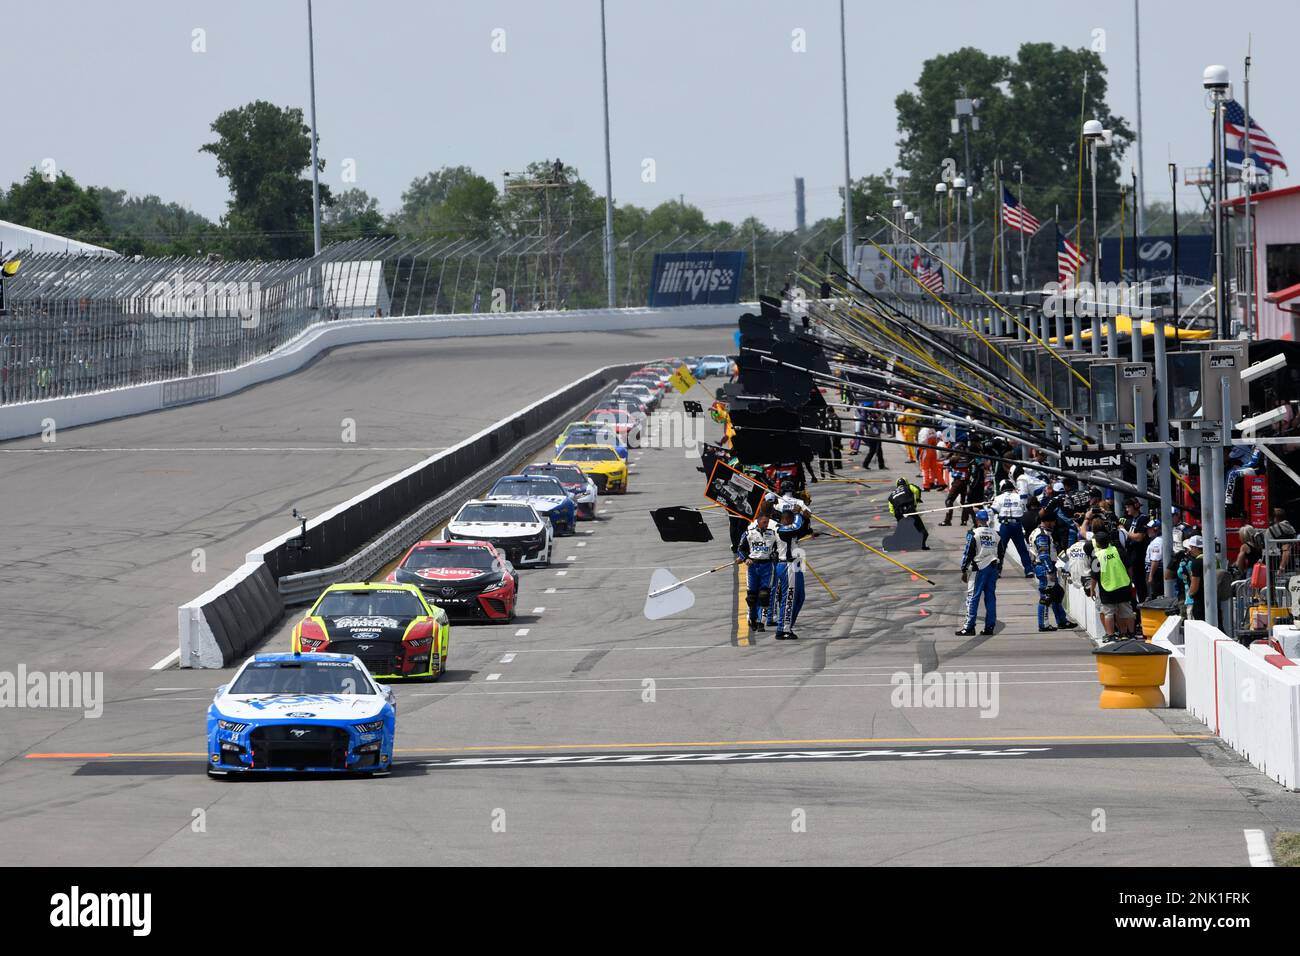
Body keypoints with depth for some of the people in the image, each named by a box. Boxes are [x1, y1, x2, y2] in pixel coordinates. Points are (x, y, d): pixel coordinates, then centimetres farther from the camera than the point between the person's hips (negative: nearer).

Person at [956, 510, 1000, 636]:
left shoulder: (973, 533, -6)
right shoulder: (995, 534, 11)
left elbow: (968, 553, -7)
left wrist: (964, 570, 0)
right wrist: (999, 571, 24)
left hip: (979, 569, -5)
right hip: (993, 567, 5)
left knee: (972, 597, -4)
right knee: (990, 597, 8)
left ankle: (969, 627, -8)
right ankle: (989, 626, 7)